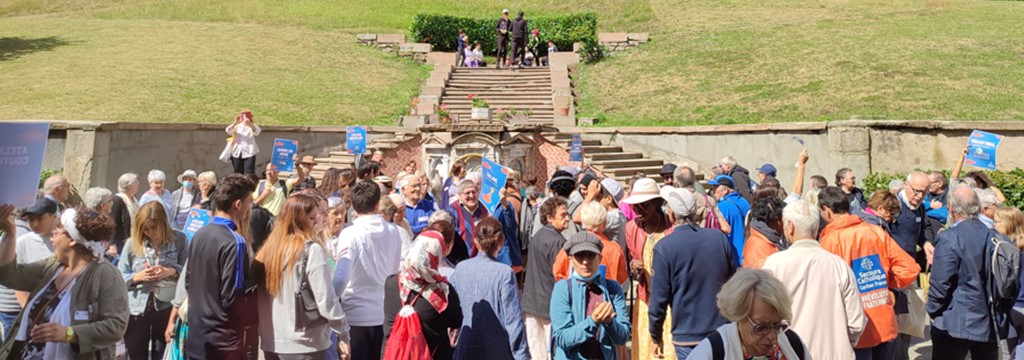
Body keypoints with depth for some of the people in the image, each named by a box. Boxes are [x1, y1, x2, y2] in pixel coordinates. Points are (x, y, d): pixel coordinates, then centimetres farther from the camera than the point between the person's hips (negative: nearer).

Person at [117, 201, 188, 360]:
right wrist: (137, 277, -18)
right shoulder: (132, 243, -3)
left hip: (166, 307, 0)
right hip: (136, 309, 1)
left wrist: (171, 271, -20)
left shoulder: (179, 239, -3)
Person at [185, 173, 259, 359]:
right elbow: (232, 297, -21)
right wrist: (257, 282, -7)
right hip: (227, 340, -8)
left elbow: (188, 282, 13)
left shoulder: (199, 234, 5)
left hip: (198, 335, 8)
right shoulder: (234, 242, -20)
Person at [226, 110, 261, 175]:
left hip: (249, 153, -3)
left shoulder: (252, 126, 6)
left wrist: (249, 123, -34)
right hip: (237, 153, 3)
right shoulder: (237, 126, 14)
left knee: (249, 174, -11)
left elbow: (257, 132, -17)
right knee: (238, 173, 7)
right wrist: (235, 122, -19)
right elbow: (228, 130, -4)